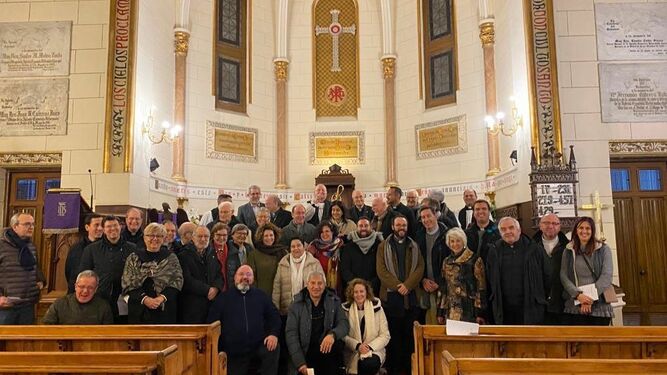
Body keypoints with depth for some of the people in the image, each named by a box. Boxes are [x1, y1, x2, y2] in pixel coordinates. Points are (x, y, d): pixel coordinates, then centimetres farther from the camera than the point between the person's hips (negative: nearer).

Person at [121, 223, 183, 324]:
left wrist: (162, 298, -15)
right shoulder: (134, 258, 7)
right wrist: (145, 299, -13)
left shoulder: (171, 258, 7)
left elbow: (177, 282, 0)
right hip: (139, 311, 0)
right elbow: (127, 284, 0)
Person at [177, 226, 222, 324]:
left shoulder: (212, 254, 16)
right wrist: (207, 290, -12)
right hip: (191, 305, -5)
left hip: (212, 303, 5)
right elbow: (187, 280, -12)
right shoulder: (184, 255, -3)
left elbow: (219, 275, 14)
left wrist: (216, 288, -7)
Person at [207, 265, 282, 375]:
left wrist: (274, 334, -9)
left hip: (259, 346, 0)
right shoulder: (223, 298, 8)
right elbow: (211, 322, 7)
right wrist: (217, 348, -3)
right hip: (234, 353, 0)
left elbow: (274, 316, 11)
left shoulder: (261, 296, 11)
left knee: (274, 348, -26)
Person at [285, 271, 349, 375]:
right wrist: (300, 363, -15)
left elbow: (344, 323, -6)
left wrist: (333, 334, -29)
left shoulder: (334, 301, 1)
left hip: (326, 348, 2)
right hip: (305, 353, -1)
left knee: (336, 345, -26)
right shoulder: (297, 304, -3)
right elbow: (291, 333, -7)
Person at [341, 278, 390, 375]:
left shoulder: (376, 307, 0)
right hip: (352, 352, -1)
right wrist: (358, 346, -17)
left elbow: (385, 335, 0)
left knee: (369, 365, -31)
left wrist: (370, 347, -14)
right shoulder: (346, 309, 1)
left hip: (374, 350, 1)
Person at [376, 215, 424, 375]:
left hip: (411, 295, 2)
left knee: (410, 334, 1)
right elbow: (381, 270, -2)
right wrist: (397, 286, -13)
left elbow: (420, 268, 3)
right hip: (391, 295, -1)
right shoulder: (384, 246, 7)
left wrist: (407, 285, -12)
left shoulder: (414, 246, 13)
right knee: (393, 333, 1)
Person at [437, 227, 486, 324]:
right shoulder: (447, 261, 12)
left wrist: (480, 313, -12)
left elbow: (481, 287, -7)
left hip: (469, 312, -4)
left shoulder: (475, 259, -4)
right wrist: (440, 312, 12)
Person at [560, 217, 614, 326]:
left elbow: (606, 275, -4)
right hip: (575, 307, 0)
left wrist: (591, 298, -12)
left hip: (599, 306, 0)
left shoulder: (603, 249, 5)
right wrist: (578, 294, -14)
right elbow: (563, 276, 1)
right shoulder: (568, 251, 8)